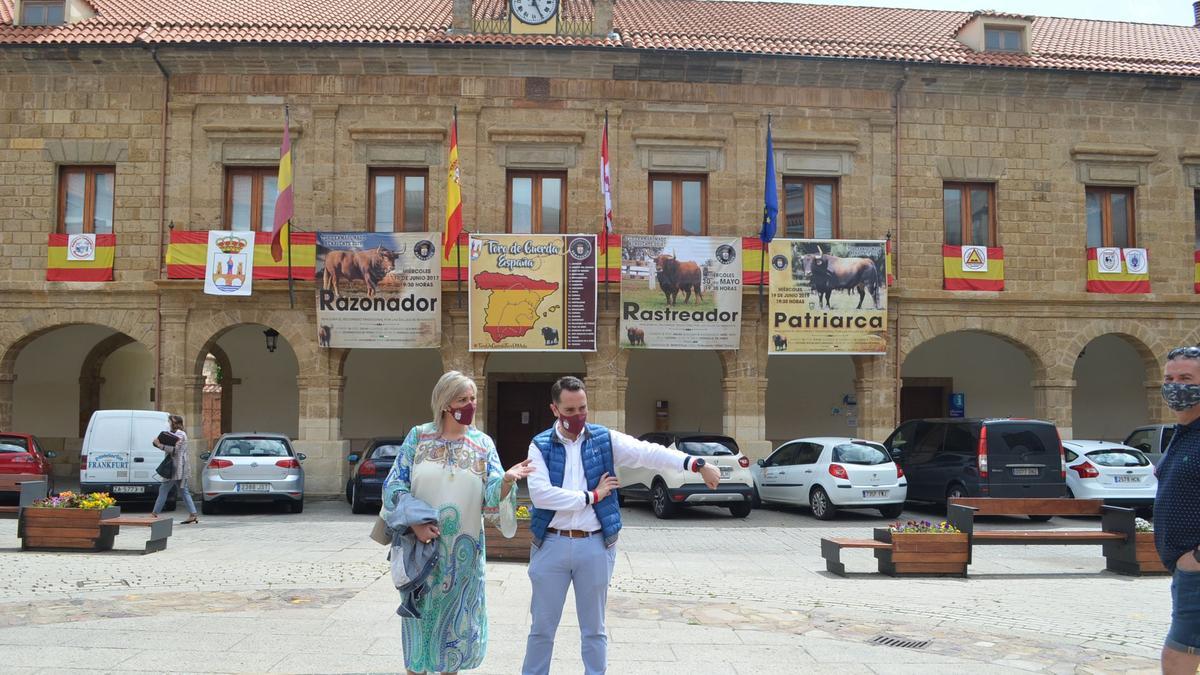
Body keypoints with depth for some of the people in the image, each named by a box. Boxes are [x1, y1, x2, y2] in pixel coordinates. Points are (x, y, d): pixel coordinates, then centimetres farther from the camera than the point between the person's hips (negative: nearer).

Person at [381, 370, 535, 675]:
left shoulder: (483, 443, 1)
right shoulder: (418, 436, -3)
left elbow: (492, 496, -6)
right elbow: (395, 484, -4)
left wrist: (507, 480, -27)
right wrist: (415, 523, -16)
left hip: (464, 548, 1)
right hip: (422, 545, -1)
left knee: (457, 616, 10)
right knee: (421, 614, 8)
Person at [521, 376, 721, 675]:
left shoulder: (605, 439, 1)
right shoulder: (540, 446, -2)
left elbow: (649, 452, -10)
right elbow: (540, 493, -15)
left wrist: (697, 464, -23)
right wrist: (592, 496, -11)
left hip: (595, 545, 1)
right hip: (551, 544, -1)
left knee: (594, 628, 13)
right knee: (542, 627, 10)